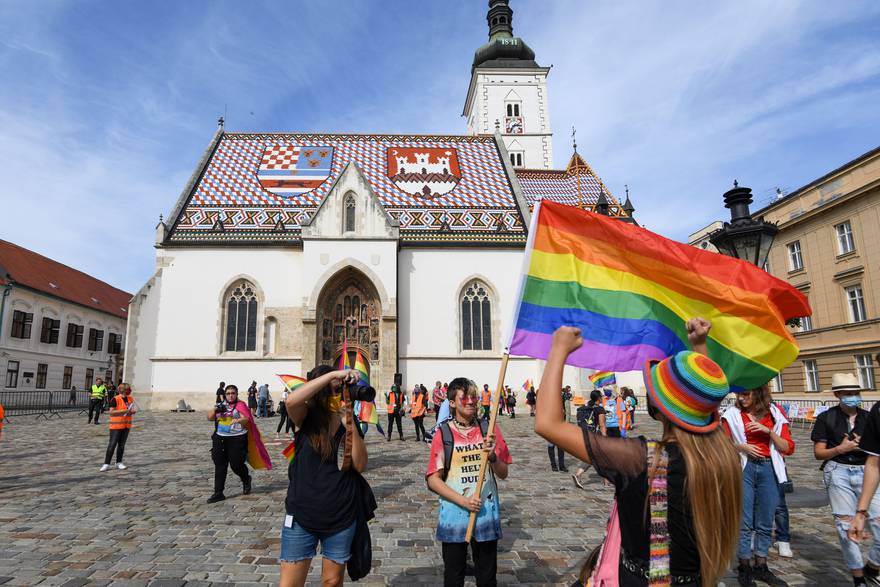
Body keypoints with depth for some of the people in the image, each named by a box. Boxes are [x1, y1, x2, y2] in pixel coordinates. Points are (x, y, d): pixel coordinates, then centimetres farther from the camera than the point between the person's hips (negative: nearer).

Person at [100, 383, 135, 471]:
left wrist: (132, 412, -1)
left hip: (126, 425, 6)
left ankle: (119, 462, 20)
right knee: (112, 444, -5)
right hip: (116, 425, -6)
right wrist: (123, 411, -23)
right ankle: (106, 464, 3)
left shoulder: (130, 399, 8)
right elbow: (111, 412, -15)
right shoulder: (116, 399, -12)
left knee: (122, 444, 11)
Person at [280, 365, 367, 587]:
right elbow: (291, 401, -32)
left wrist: (351, 426, -18)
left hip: (341, 518, 3)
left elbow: (360, 466, -8)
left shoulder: (349, 421, 0)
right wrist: (333, 374, -35)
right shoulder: (305, 418, -8)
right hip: (301, 517, -2)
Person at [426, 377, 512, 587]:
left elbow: (503, 474, 2)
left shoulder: (489, 429, -1)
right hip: (454, 513, -1)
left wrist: (492, 456, -17)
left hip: (486, 512, 2)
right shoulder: (444, 433, -8)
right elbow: (433, 480, -8)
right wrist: (463, 501, -16)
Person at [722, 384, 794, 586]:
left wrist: (769, 431, -11)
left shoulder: (775, 414, 5)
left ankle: (761, 567, 24)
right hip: (743, 469, -2)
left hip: (768, 470, 3)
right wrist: (740, 446, -16)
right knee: (744, 522, 0)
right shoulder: (732, 414, -1)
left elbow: (788, 448, 2)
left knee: (765, 522, 10)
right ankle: (744, 567, 13)